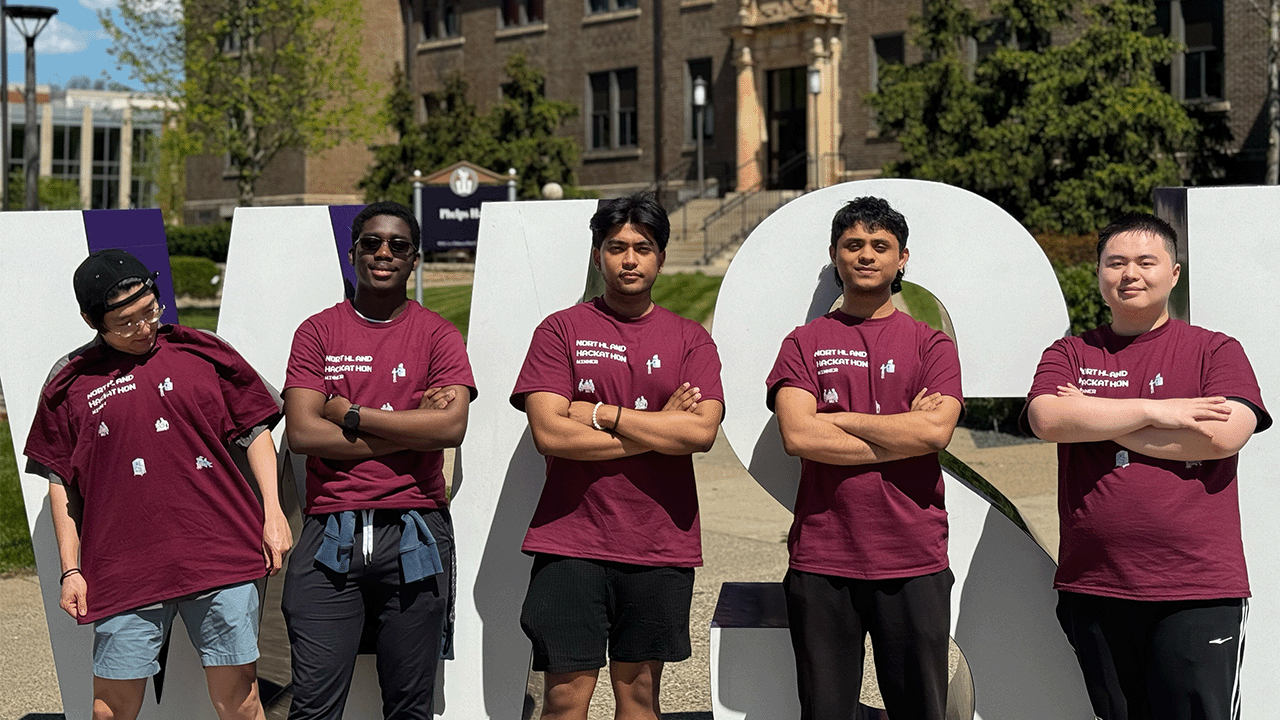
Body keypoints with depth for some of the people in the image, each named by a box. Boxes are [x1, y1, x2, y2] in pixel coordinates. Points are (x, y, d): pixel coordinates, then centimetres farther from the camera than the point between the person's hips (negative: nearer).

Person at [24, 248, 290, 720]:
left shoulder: (202, 354, 8)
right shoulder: (71, 384, 8)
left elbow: (254, 430, 12)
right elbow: (61, 483, 12)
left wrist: (273, 512, 4)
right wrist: (71, 570, 7)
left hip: (220, 557, 0)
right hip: (125, 570, 0)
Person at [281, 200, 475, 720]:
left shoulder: (437, 335, 7)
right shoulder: (318, 331, 9)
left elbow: (452, 426, -9)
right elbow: (302, 432, -4)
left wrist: (350, 414, -7)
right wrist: (410, 426, -7)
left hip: (415, 535, 0)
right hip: (331, 533, 0)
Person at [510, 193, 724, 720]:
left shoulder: (690, 339, 8)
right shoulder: (561, 330, 3)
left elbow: (701, 431, -8)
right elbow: (549, 432, -9)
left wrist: (600, 413, -10)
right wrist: (658, 428, -7)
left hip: (660, 547, 2)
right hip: (571, 541, -2)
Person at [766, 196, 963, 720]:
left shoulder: (931, 346, 8)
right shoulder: (805, 343, 8)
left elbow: (936, 431, -10)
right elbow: (797, 435, -8)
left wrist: (836, 420, -6)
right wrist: (904, 432, -7)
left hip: (915, 562, 0)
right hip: (822, 562, 0)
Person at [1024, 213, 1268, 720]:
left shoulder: (1215, 350, 6)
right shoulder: (1069, 355, 12)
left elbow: (1224, 434, -12)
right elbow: (1047, 420, -8)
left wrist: (1094, 420, -7)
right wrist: (1154, 411, -10)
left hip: (1198, 592, -2)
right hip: (1093, 588, 3)